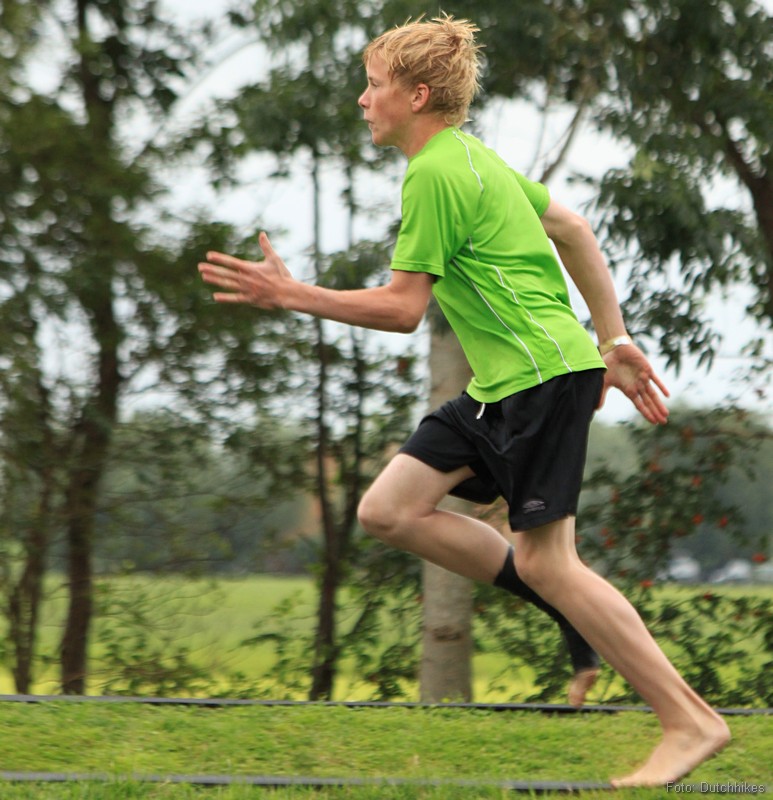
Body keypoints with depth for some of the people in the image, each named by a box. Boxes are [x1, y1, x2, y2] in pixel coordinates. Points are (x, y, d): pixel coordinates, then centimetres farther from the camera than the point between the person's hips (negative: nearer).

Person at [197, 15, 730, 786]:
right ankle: (575, 620, 11)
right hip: (502, 381, 10)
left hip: (542, 375, -10)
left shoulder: (435, 174, -14)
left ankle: (690, 721, -5)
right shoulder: (472, 157, 17)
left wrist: (291, 296, -10)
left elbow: (402, 308, -15)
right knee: (388, 509, 4)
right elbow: (573, 231, 21)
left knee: (544, 560, -11)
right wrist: (613, 339, 22)